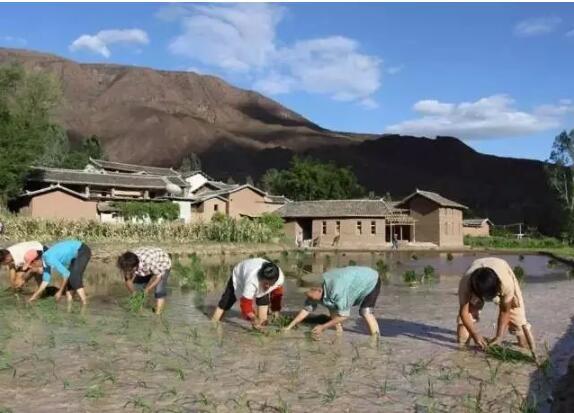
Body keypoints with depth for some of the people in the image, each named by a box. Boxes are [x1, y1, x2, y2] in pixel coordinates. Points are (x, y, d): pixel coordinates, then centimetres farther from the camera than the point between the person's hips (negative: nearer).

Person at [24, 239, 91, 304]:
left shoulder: (49, 259, -24)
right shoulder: (45, 260, 6)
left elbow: (66, 274, -24)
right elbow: (46, 281, 14)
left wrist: (60, 292, -14)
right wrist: (33, 297, 17)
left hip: (82, 251, -10)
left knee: (74, 279, -17)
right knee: (69, 278, 10)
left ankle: (84, 304, -19)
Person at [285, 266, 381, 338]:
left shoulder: (336, 290, -42)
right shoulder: (316, 288, -17)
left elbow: (344, 315, -32)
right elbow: (307, 309, -8)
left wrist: (323, 327, -27)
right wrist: (289, 327, -12)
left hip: (370, 280, -8)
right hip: (355, 281, 8)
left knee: (365, 312, -25)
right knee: (332, 306, 0)